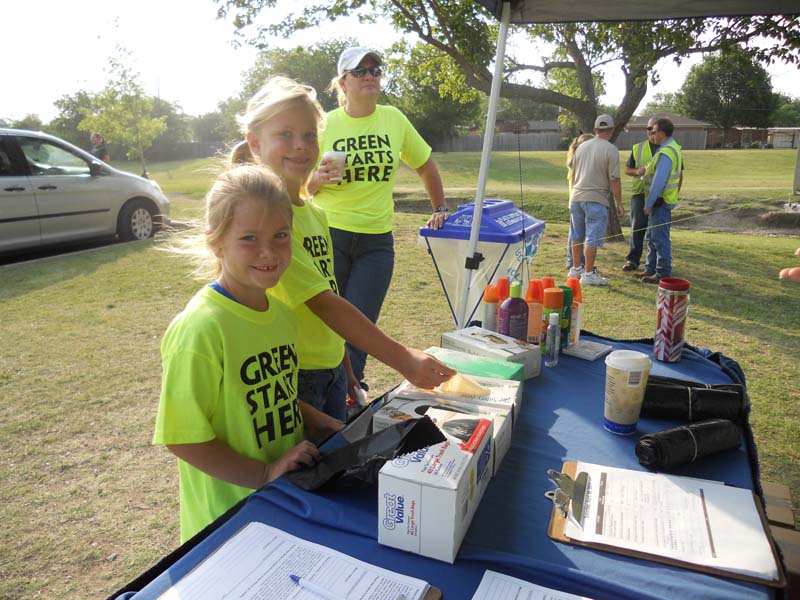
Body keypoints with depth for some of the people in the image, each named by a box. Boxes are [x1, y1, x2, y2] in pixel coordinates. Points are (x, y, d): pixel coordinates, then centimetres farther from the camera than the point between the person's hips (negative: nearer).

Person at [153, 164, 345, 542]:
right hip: (227, 522, -7)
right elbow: (183, 438, -20)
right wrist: (264, 474, -22)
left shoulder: (281, 313, -1)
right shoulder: (199, 328, -24)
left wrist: (316, 422, 0)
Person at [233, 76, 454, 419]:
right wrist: (402, 359, -31)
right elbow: (321, 302, -27)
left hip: (330, 372, 8)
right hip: (291, 378, -8)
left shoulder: (315, 213, 7)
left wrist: (342, 366, 17)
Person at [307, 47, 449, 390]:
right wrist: (319, 179, -17)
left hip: (377, 241, 1)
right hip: (329, 235, -1)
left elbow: (424, 165, 18)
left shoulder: (394, 119, 4)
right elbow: (302, 187, 4)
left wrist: (440, 208, 17)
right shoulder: (324, 125, -1)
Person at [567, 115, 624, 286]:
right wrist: (619, 204, -2)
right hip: (596, 199, -6)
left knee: (577, 236, 16)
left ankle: (576, 269, 27)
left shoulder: (581, 147, 8)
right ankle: (588, 274, 1)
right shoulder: (610, 150, -9)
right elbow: (614, 180, -10)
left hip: (576, 197, 6)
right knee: (592, 238, -1)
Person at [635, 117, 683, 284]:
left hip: (660, 201, -11)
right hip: (660, 200, 11)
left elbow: (658, 181, -24)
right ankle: (651, 269, 25)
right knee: (652, 237, 16)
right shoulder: (673, 148, 14)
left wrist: (648, 204, -21)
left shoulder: (666, 153, -20)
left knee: (660, 238, -5)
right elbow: (680, 175, 22)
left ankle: (663, 274, 1)